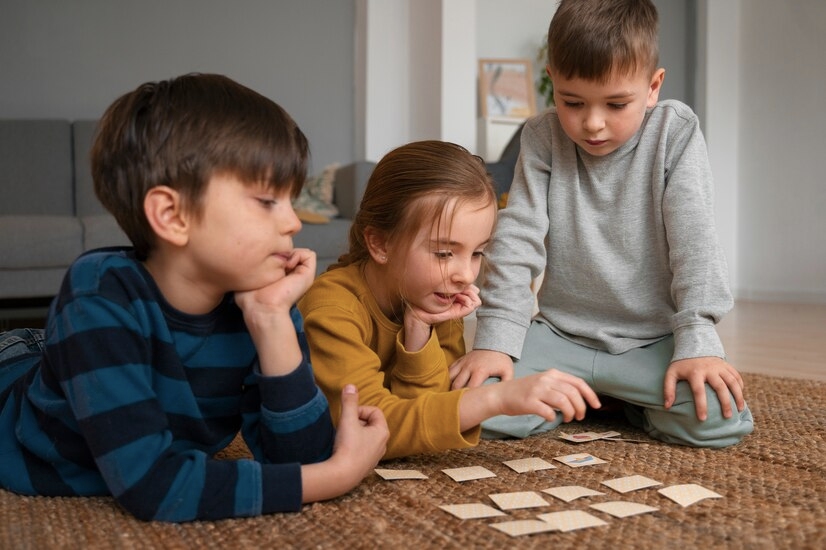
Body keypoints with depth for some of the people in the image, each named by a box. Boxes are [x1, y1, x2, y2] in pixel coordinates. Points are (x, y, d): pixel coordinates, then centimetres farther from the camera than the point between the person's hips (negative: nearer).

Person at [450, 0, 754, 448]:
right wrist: (495, 340, -15)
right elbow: (517, 239, -7)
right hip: (562, 334, 1)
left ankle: (624, 402, 5)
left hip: (652, 341, -1)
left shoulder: (675, 133, -7)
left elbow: (693, 242, -11)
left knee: (721, 418, -27)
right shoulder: (542, 138, -3)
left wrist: (697, 342, -21)